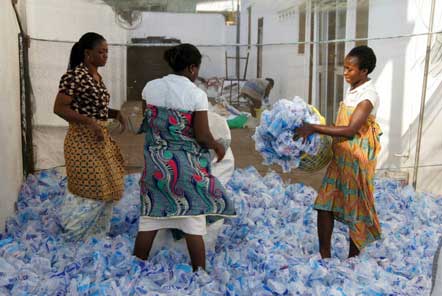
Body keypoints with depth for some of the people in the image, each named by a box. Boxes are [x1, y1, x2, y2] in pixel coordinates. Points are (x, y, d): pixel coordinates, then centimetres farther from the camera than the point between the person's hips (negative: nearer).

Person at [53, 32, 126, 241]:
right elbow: (59, 108, -20)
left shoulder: (96, 76, 10)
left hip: (100, 137, 9)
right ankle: (74, 231, 17)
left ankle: (95, 229, 30)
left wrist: (115, 113, 2)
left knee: (104, 185, 15)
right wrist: (90, 123, -25)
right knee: (89, 188, -2)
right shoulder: (75, 76, -17)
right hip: (83, 139, -9)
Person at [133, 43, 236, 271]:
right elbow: (203, 136, -13)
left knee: (149, 217, 14)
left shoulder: (150, 87, 0)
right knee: (194, 222, 7)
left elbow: (146, 124, 11)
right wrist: (218, 146, 6)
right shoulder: (197, 94, -13)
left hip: (156, 164, 4)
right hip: (188, 166, -4)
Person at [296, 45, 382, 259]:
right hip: (340, 156, 8)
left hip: (356, 159, -8)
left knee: (356, 209, 5)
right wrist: (315, 130, 10)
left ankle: (353, 259, 21)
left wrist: (315, 128, -26)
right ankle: (324, 256, 16)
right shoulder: (352, 89, 10)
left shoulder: (368, 95, -17)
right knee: (325, 204, 6)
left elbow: (350, 130, -26)